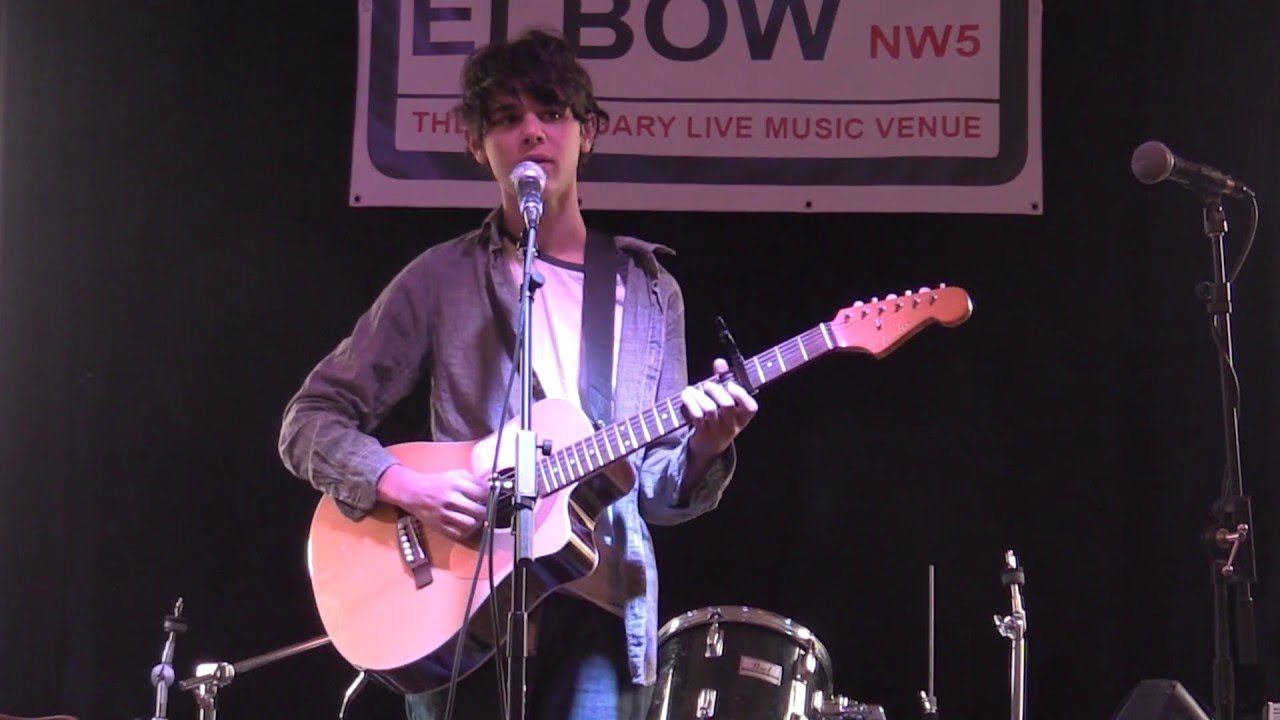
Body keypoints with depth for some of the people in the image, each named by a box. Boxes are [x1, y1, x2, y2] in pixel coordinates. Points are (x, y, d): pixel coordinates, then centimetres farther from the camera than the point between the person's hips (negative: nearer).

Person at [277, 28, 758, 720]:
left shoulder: (648, 293, 13)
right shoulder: (442, 280, 5)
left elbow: (658, 488, 13)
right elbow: (310, 422, 5)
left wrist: (703, 449, -9)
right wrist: (405, 485, -12)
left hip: (600, 618, 2)